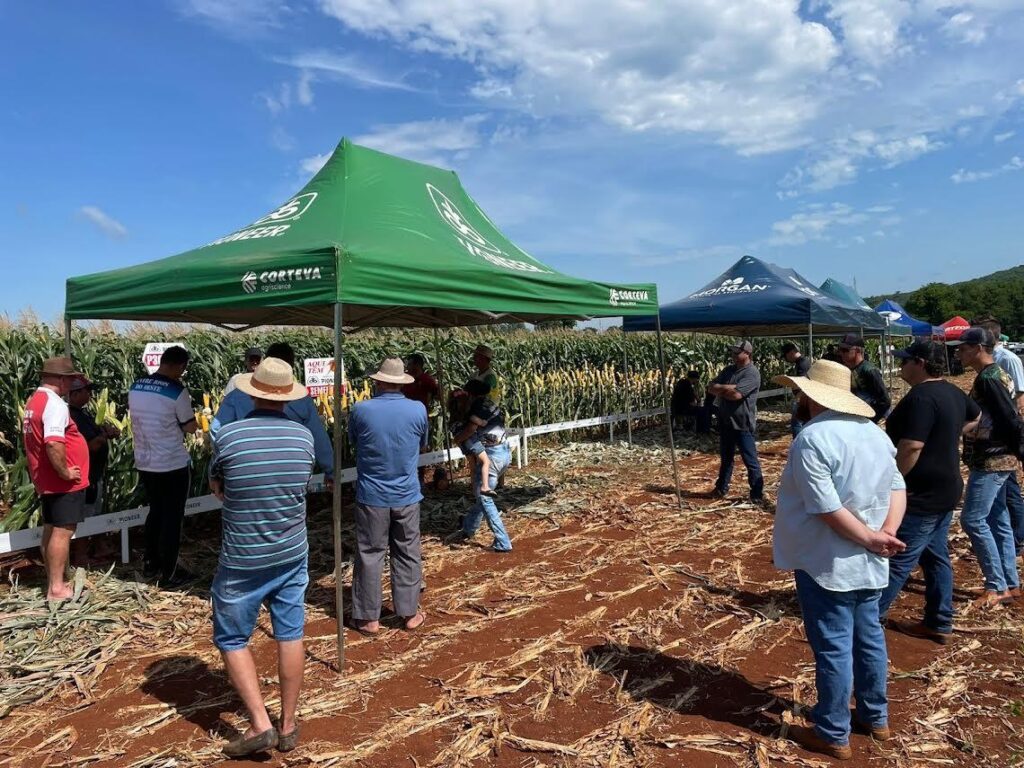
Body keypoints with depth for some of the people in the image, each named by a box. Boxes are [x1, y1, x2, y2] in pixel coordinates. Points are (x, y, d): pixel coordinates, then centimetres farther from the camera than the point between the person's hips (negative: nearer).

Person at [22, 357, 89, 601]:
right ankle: (56, 588, 0)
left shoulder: (34, 401, 13)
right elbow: (53, 443, -32)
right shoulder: (55, 404, -20)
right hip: (63, 483, -10)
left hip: (46, 481, 10)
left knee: (51, 530, 15)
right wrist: (65, 472, -21)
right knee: (63, 532, -4)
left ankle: (54, 582, 25)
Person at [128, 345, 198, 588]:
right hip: (174, 465, -6)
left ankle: (150, 564, 31)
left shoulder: (136, 386, 1)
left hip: (145, 463, 6)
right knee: (172, 517, 5)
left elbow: (139, 418, 15)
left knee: (155, 512, 22)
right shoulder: (177, 390, -19)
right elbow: (191, 427, -12)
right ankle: (169, 574, 12)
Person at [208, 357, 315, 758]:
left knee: (231, 640, 14)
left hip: (242, 561, -3)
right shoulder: (304, 436, -6)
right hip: (292, 554, 3)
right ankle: (288, 726, 24)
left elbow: (216, 488, 2)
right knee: (290, 636, 13)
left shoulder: (229, 435, -15)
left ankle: (260, 724, 10)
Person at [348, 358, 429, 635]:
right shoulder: (418, 410, -9)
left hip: (372, 496, -1)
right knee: (407, 554, 14)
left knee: (369, 555, 11)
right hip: (407, 496, 2)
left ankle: (368, 618, 19)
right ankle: (410, 613, 23)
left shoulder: (361, 410, -13)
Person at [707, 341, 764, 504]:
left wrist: (720, 389, -7)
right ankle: (721, 488, 32)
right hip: (725, 422, 8)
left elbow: (735, 394, -25)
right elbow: (711, 388, 3)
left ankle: (757, 494, 10)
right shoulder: (728, 370, 10)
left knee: (750, 461, 1)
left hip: (743, 424, -7)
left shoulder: (752, 373, -15)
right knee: (726, 458, 20)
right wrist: (728, 388, -14)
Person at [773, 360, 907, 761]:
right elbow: (898, 488, 3)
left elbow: (826, 508, -25)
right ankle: (875, 716, 38)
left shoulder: (812, 438, -21)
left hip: (828, 564, -8)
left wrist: (870, 539, -15)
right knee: (868, 637, 21)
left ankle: (833, 735, 19)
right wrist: (886, 533, -8)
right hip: (869, 563, 8)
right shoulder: (874, 432, 6)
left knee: (833, 648, 4)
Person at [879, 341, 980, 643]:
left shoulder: (921, 396, -22)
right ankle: (939, 624, 24)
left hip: (921, 495, -10)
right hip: (944, 491, 10)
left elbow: (911, 446, -30)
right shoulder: (952, 393, 10)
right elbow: (974, 415, 33)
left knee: (897, 561, -4)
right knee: (936, 557, 16)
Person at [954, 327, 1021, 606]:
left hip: (991, 461, -10)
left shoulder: (988, 379, -18)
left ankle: (997, 586, 0)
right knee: (998, 521, 13)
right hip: (995, 460, 10)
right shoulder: (995, 374, 13)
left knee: (972, 519, -8)